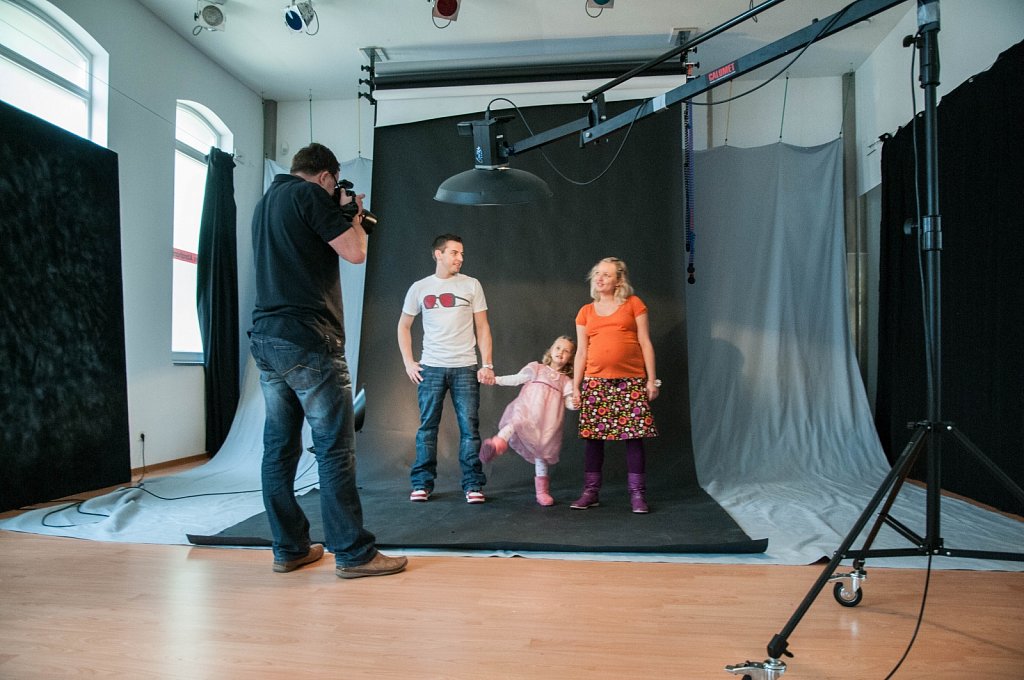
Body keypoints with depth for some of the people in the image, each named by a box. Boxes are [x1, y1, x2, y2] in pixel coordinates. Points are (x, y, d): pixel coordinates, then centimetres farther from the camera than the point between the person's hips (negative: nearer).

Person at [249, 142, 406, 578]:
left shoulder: (265, 202, 21)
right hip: (308, 341, -9)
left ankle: (289, 548, 18)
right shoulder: (310, 195, -4)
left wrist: (341, 217, 24)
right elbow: (355, 253, -10)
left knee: (279, 448, 10)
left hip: (265, 339, 9)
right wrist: (354, 218, 9)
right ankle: (353, 553, 1)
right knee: (335, 449, -5)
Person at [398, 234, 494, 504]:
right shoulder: (420, 288, 8)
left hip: (465, 367, 0)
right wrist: (408, 362, 5)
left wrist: (487, 364, -2)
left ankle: (473, 485, 7)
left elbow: (482, 327, 6)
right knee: (427, 426, 3)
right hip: (431, 367, 1)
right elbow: (404, 326, 15)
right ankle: (422, 484, 13)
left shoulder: (472, 285, 6)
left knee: (469, 427, -1)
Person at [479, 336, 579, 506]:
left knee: (542, 450, 4)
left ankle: (542, 490, 16)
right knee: (519, 421, -34)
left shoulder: (566, 380, 22)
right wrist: (496, 379, 3)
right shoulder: (536, 367, 18)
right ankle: (499, 442, -61)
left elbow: (568, 400, 12)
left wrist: (574, 404, -10)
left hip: (548, 420, 2)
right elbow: (517, 379, 13)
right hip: (529, 409, -2)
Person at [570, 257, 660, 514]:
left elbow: (645, 343, 4)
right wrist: (575, 386, 8)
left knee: (633, 436, -3)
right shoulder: (586, 312, 12)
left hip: (631, 381, -2)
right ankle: (590, 492, 12)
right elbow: (581, 352, 13)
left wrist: (652, 379, -1)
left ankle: (637, 494, 7)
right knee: (593, 436, 2)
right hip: (596, 381, 2)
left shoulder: (633, 304, 6)